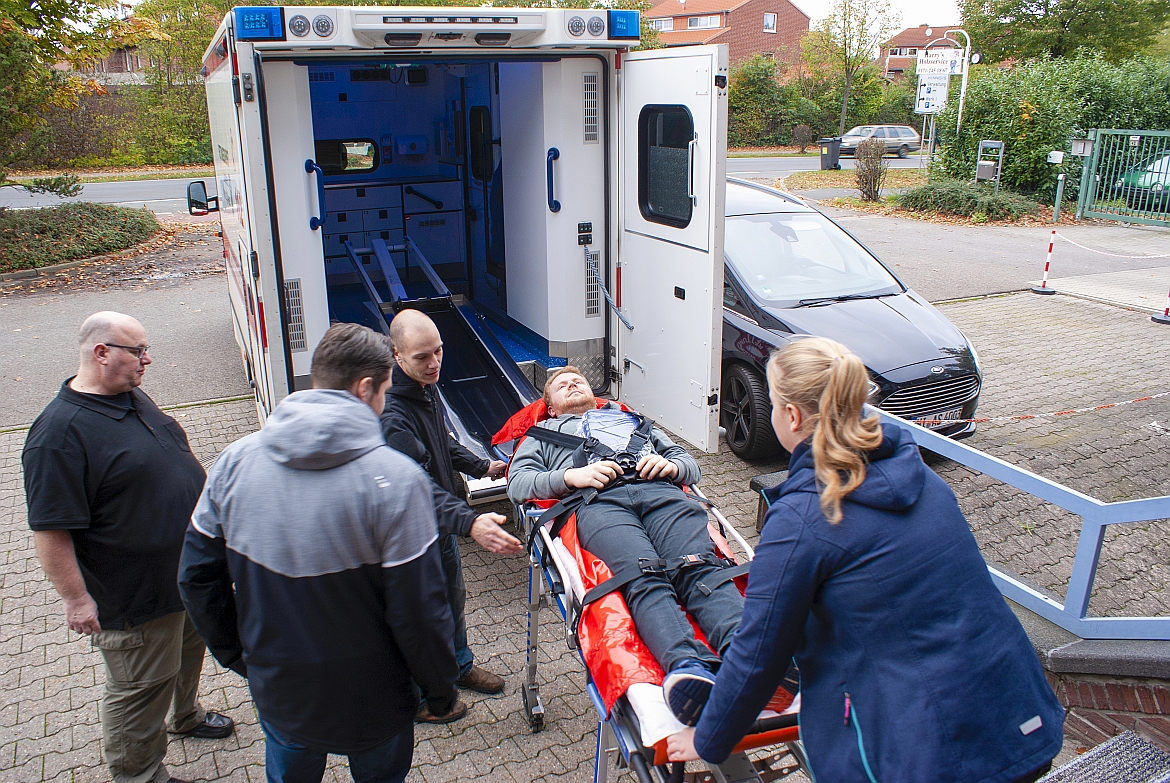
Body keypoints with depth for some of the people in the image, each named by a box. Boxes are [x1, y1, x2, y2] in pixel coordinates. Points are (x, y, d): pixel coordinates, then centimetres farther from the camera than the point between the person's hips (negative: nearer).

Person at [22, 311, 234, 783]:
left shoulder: (133, 398, 3)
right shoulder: (60, 432, -26)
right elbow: (50, 530, -25)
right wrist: (76, 598, -21)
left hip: (188, 571, 9)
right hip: (136, 597, -9)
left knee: (188, 652, 29)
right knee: (142, 688, 10)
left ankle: (185, 717, 53)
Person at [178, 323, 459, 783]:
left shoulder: (235, 461, -11)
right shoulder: (395, 479, -26)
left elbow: (197, 578, -1)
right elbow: (419, 612, -22)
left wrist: (234, 654, 16)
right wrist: (441, 688, -4)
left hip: (277, 693, 4)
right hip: (371, 706, -3)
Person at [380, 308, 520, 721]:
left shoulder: (427, 389, -2)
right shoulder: (391, 414, -33)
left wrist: (482, 466, 19)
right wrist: (470, 523, -51)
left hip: (442, 520, 9)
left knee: (453, 597, 26)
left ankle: (460, 666, 50)